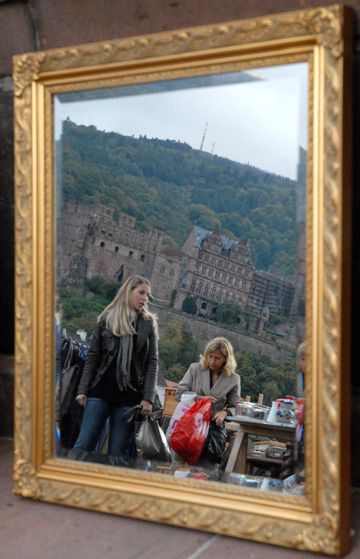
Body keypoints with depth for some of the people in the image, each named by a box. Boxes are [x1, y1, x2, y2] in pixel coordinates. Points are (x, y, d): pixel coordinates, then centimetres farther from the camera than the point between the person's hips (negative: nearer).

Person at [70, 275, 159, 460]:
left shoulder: (149, 323, 7)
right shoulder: (107, 319, 7)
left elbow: (152, 363, 4)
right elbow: (92, 357, 7)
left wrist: (148, 398, -5)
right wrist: (83, 389, 0)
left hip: (129, 396, 0)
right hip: (101, 390, 0)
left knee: (117, 452, 2)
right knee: (83, 444, -4)